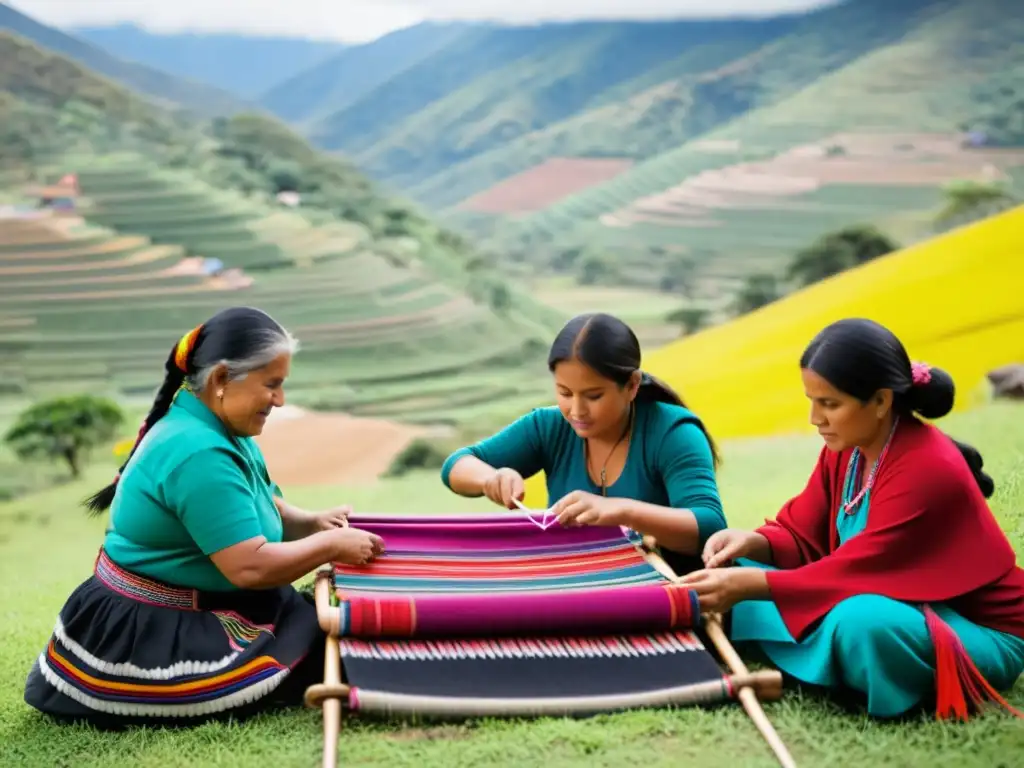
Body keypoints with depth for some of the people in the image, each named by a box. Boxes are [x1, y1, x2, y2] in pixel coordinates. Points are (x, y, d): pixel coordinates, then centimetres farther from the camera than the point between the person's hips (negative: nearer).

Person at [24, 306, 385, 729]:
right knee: (320, 658, -12)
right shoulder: (197, 453, -27)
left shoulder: (216, 429, 4)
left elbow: (250, 506, 18)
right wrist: (332, 545, -16)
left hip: (190, 612, 10)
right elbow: (250, 567, -29)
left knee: (317, 624, 7)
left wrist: (310, 522, -1)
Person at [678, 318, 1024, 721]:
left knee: (861, 620, -41)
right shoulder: (846, 446, -5)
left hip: (981, 634, -8)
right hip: (900, 607, 8)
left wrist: (747, 585, -34)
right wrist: (752, 542, -20)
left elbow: (855, 571, -31)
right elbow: (802, 534, 2)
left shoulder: (928, 470, -30)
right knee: (740, 568, 1)